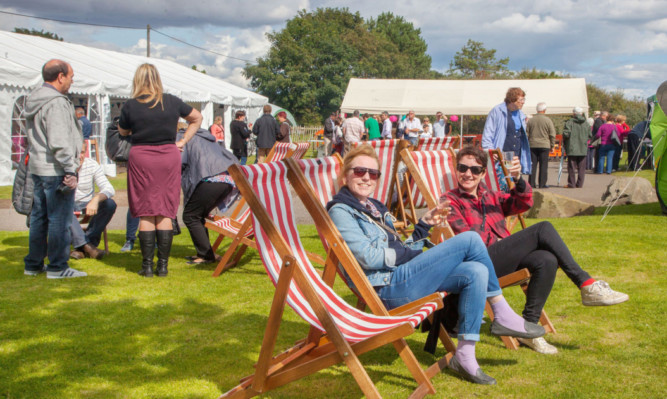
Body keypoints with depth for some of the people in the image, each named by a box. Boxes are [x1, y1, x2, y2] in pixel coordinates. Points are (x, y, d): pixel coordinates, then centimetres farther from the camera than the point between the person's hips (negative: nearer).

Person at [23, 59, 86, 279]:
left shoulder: (34, 100, 14)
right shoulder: (56, 102, -17)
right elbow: (59, 142, -23)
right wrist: (70, 170, -20)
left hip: (37, 168, 10)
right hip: (55, 171, -10)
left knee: (38, 217, 15)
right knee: (59, 219, -2)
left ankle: (33, 264, 23)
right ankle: (58, 267, 3)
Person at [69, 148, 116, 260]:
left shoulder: (92, 165, -10)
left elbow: (109, 189, -20)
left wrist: (96, 199, -40)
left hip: (87, 204, 2)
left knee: (110, 204, -26)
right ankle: (86, 245, -39)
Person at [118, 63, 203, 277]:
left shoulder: (130, 106, -5)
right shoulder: (172, 102, 3)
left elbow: (122, 132, 10)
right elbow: (197, 118, 17)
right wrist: (182, 142, 17)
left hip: (141, 158, -2)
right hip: (169, 156, 2)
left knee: (146, 214, 3)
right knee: (165, 213, 6)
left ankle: (147, 265, 3)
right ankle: (163, 264, 7)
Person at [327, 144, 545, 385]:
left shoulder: (375, 208, 25)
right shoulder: (340, 211, -3)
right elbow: (368, 257, -14)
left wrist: (425, 224, 9)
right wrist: (412, 253, -4)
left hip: (400, 279, 9)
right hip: (388, 287, -9)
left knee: (476, 272, -14)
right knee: (470, 240, -16)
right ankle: (503, 315, -6)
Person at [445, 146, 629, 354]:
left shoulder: (491, 197, 24)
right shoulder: (451, 201, 7)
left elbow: (523, 203, 5)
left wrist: (518, 180, -13)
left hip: (504, 259, 7)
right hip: (482, 261, -7)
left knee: (547, 260, -26)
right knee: (544, 228, -19)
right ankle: (587, 286, -17)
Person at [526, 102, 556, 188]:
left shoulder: (531, 120, 4)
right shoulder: (548, 120, -5)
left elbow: (526, 134, 8)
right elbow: (552, 135, -3)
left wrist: (527, 145, 17)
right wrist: (552, 146, 6)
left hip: (532, 146, 3)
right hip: (544, 146, -3)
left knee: (532, 165, 5)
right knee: (543, 165, 2)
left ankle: (531, 183, 4)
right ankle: (542, 184, 1)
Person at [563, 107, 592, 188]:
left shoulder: (570, 122, -7)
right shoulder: (586, 123, 6)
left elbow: (566, 133, -14)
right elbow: (590, 135, 7)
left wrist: (564, 142, 3)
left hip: (572, 148, -3)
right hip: (583, 148, 3)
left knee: (571, 167, 2)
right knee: (581, 167, 8)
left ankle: (571, 184, 3)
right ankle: (579, 184, 8)